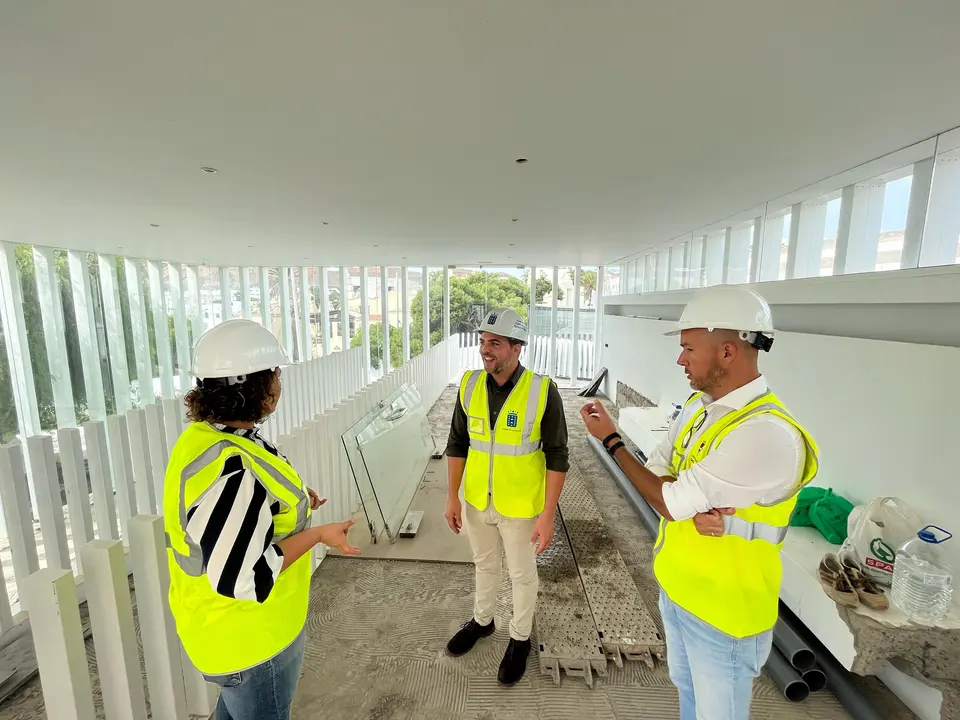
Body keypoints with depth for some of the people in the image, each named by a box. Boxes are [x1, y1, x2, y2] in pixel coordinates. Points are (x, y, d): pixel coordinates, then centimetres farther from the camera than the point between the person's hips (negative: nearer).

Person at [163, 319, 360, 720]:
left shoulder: (205, 436, -5)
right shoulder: (228, 470, -37)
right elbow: (241, 579, -33)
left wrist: (289, 499, 3)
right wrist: (318, 534, -24)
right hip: (249, 635, -8)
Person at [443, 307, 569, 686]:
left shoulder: (543, 391, -20)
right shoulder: (470, 384, -8)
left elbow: (557, 457, -14)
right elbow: (457, 443, 1)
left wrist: (548, 515, -14)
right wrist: (452, 497, 1)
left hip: (520, 507, -3)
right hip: (477, 501, 4)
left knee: (522, 575, 19)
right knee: (484, 565, 27)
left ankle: (520, 638, 46)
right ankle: (482, 620, 53)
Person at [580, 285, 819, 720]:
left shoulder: (767, 434, -31)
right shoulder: (698, 405, -3)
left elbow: (669, 503, -27)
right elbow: (655, 477, -1)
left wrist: (610, 439, -17)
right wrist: (694, 506, -22)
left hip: (722, 609, -7)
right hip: (675, 585, 7)